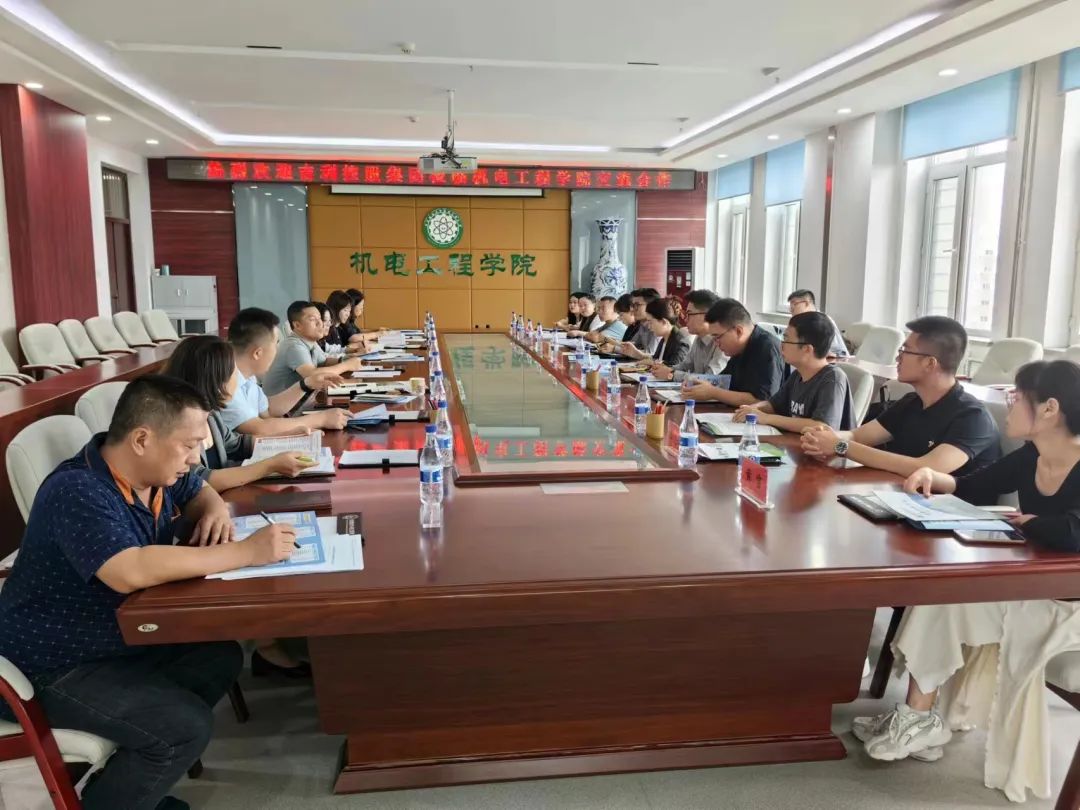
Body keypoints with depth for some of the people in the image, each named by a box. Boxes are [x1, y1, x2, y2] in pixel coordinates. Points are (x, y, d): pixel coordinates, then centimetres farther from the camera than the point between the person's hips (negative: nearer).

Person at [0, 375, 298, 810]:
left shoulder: (155, 472, -4)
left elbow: (198, 492, 18)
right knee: (188, 726, -20)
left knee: (221, 657, -2)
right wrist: (246, 552, -39)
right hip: (54, 668, -9)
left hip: (122, 637, 9)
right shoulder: (78, 492, -30)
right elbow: (132, 572, -44)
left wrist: (216, 511, -8)